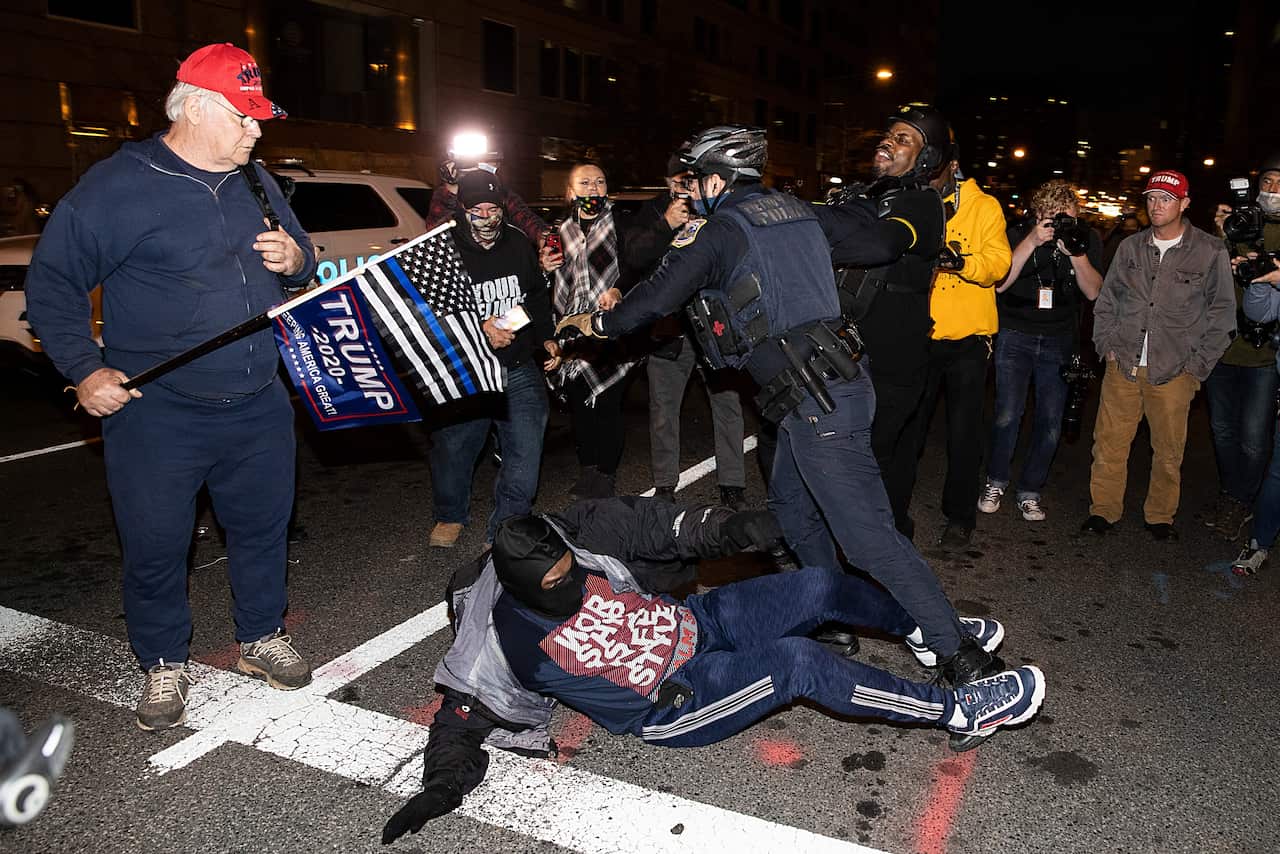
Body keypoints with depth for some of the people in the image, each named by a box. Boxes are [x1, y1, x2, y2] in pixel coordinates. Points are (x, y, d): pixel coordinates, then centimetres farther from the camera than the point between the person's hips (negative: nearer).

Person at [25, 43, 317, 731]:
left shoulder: (255, 183, 9)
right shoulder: (118, 185, -8)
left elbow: (302, 261, 21)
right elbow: (51, 281, -4)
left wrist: (296, 259, -4)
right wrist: (84, 370, -14)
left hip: (258, 404, 5)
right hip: (157, 410, -5)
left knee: (263, 526, 15)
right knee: (155, 545, 6)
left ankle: (261, 638, 36)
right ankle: (163, 665, 28)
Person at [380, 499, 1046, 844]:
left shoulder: (577, 543, -9)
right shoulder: (514, 648, -20)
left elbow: (648, 527, -2)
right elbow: (464, 715, -12)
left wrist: (727, 529, -11)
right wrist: (442, 786, -27)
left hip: (699, 620, 6)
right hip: (673, 703, -6)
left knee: (819, 587, -6)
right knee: (801, 663, -24)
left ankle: (924, 629, 22)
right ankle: (957, 711, -10)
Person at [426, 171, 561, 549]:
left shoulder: (519, 243, 5)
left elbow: (538, 296, 20)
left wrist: (546, 338, 12)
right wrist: (480, 330, -23)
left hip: (520, 368, 3)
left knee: (525, 454, -1)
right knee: (453, 449, 10)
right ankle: (450, 517, 37)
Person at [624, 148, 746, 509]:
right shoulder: (652, 211, 3)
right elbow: (633, 257, -11)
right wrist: (665, 225, -23)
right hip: (667, 328, 0)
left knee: (727, 403, 3)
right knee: (663, 411, 7)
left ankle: (732, 484, 16)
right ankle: (664, 486, 21)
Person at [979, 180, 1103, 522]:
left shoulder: (1087, 237, -1)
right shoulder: (1018, 233, -7)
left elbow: (1092, 291, -5)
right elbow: (999, 283, -16)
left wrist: (1076, 253, -21)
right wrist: (1031, 242, -24)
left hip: (1059, 342, 2)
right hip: (1015, 336, -2)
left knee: (1051, 423, 2)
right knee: (1008, 415, -9)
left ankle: (1029, 491, 17)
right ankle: (995, 482, 13)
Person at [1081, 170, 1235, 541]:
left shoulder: (1211, 252, 0)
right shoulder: (1130, 247, 9)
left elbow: (1222, 313, 3)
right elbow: (1106, 300, 17)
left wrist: (1197, 366, -2)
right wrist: (1107, 345, 6)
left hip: (1174, 372, -2)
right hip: (1122, 366, 2)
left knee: (1168, 450, 6)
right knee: (1109, 442, 2)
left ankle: (1160, 516, 22)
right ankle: (1104, 510, 15)